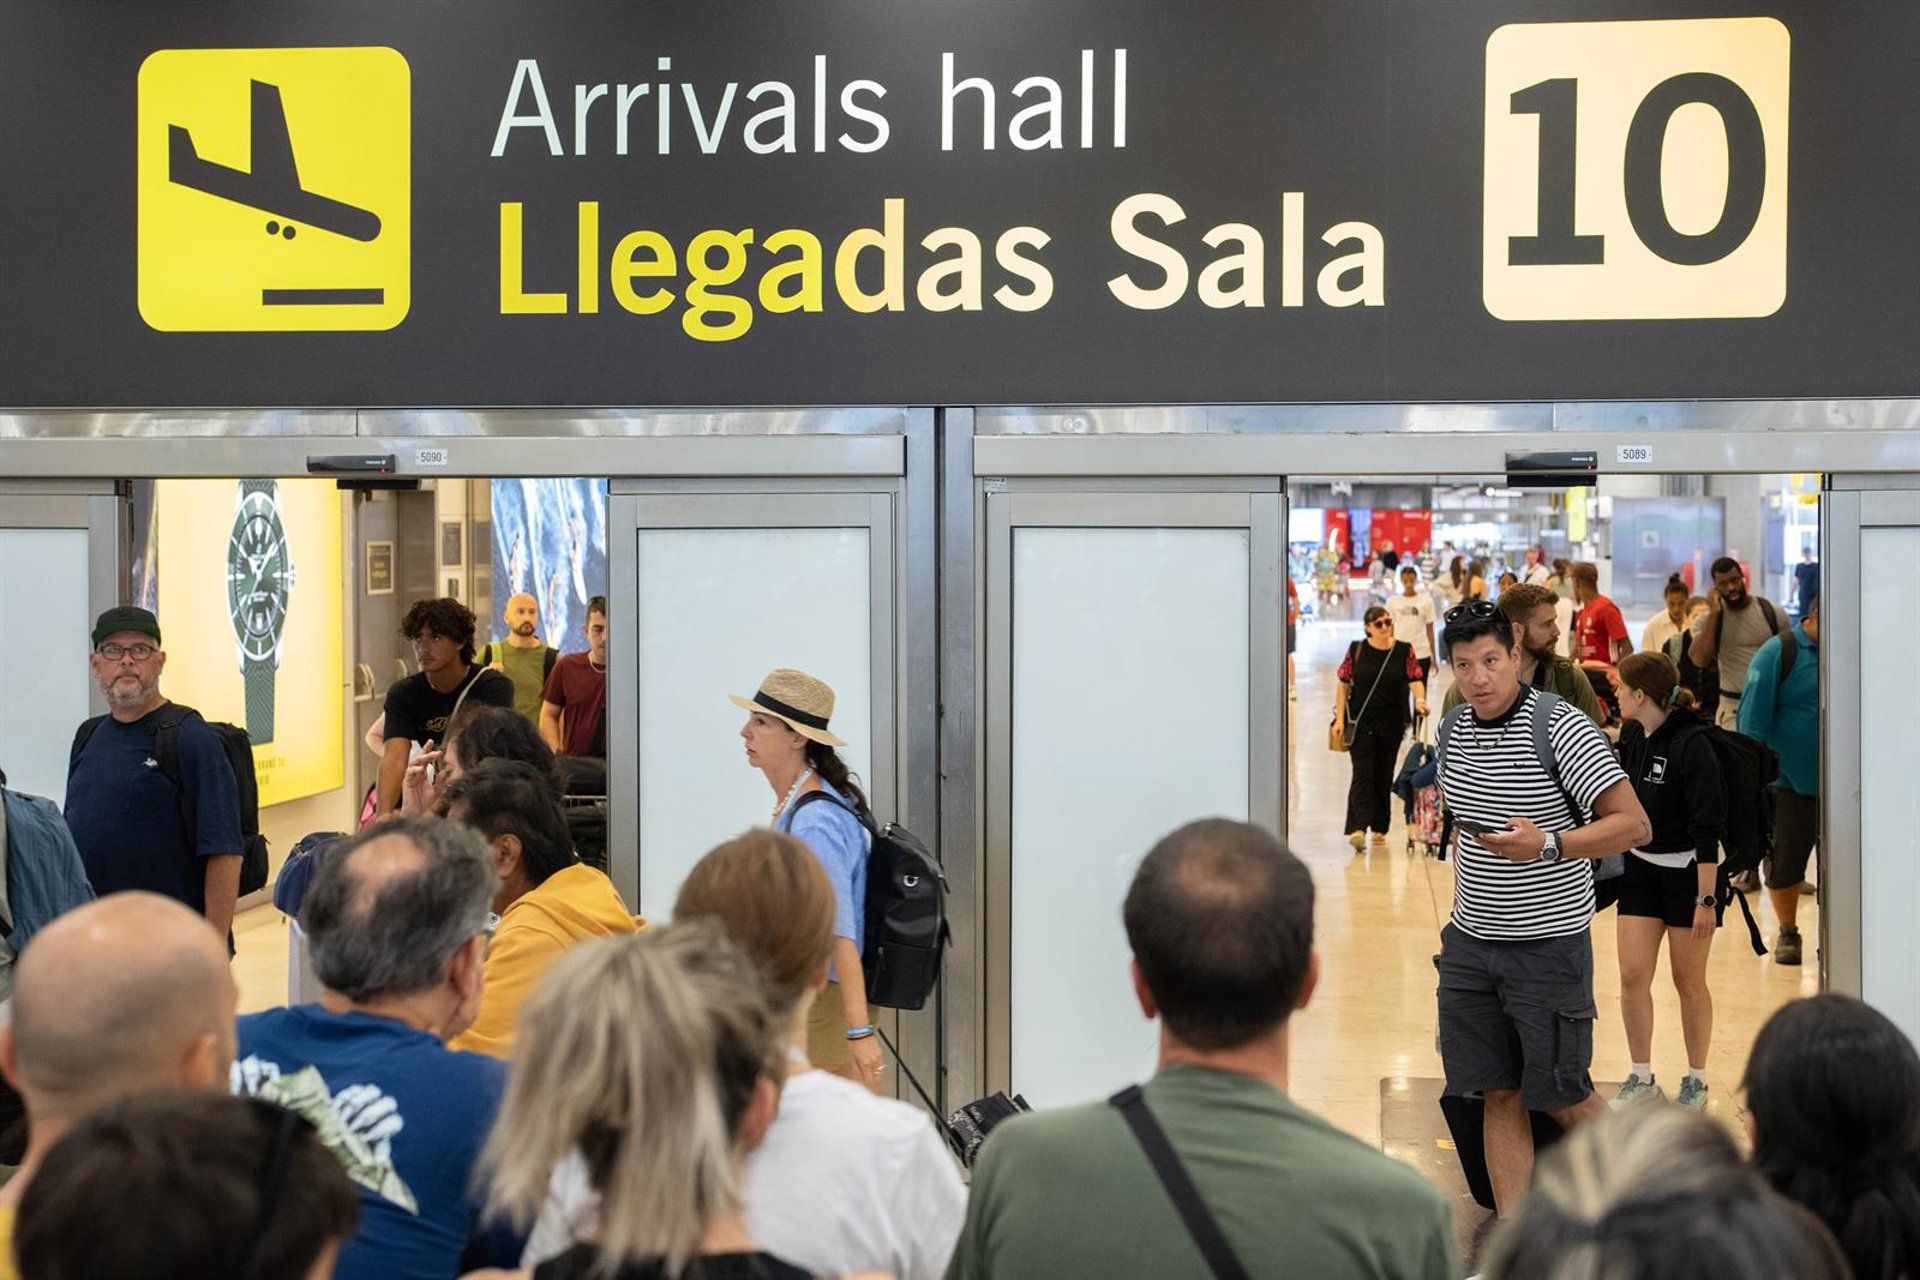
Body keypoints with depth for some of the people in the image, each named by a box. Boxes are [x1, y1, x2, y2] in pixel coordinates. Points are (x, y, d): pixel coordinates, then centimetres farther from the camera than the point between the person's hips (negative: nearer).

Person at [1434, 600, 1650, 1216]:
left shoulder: (1561, 728, -14)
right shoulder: (1454, 732, 7)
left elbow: (1634, 825, -16)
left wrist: (1547, 844, -28)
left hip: (1547, 945, -5)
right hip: (1470, 943, 6)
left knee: (1564, 1097, 2)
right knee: (1499, 1096, 7)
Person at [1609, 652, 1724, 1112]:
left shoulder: (1691, 745, -21)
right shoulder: (1633, 736, 2)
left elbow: (1708, 828, -21)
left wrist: (1706, 898, -21)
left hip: (1688, 872, -6)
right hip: (1641, 868, 6)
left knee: (1689, 982, 6)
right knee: (1632, 975, 1)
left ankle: (1696, 1082, 21)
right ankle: (1641, 1078, 14)